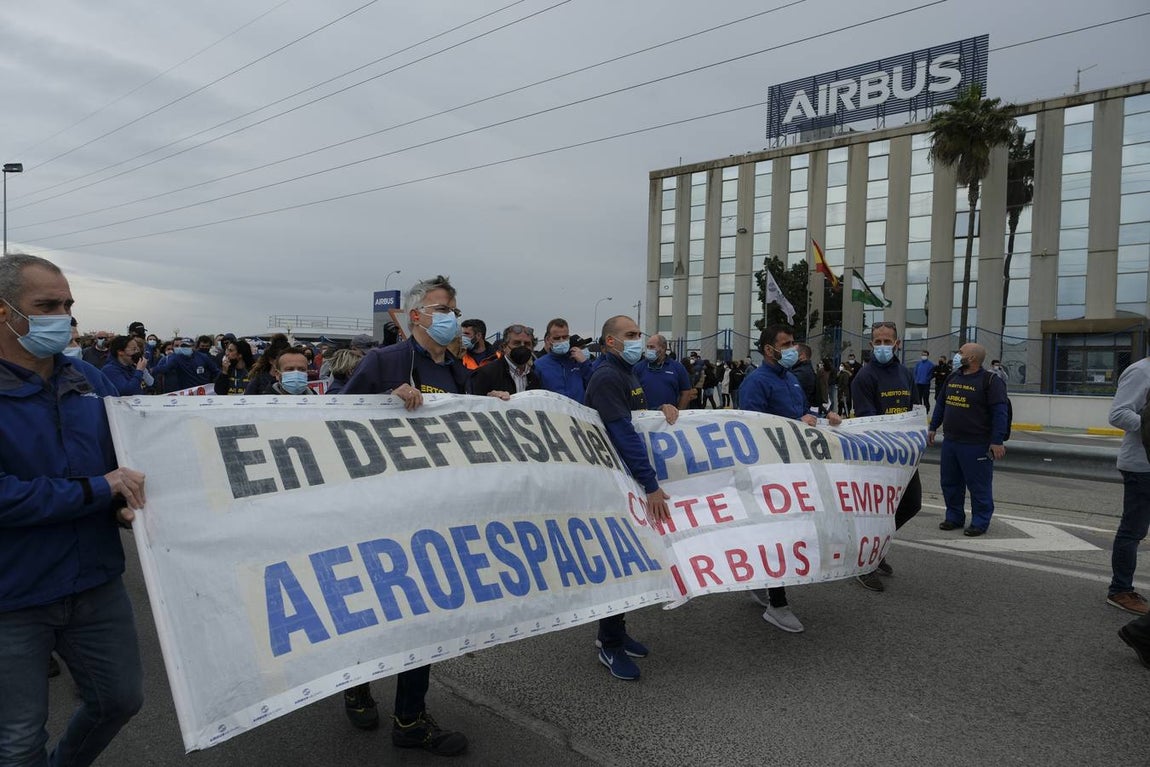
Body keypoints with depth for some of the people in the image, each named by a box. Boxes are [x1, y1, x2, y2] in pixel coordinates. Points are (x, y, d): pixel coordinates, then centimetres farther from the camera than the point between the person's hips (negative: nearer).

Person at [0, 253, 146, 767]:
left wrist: (128, 502, -8)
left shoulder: (89, 381, 3)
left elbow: (127, 454, 11)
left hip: (97, 585, 5)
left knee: (122, 699, 20)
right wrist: (97, 490, -22)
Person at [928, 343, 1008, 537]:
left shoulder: (991, 381, -8)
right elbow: (940, 403, 21)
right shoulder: (953, 377, 13)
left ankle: (980, 522, 14)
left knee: (978, 485, 2)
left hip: (977, 446, -7)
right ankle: (954, 517, 26)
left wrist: (997, 441, -17)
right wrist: (933, 428, 19)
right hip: (950, 441, 7)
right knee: (949, 482, 12)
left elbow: (999, 412, -12)